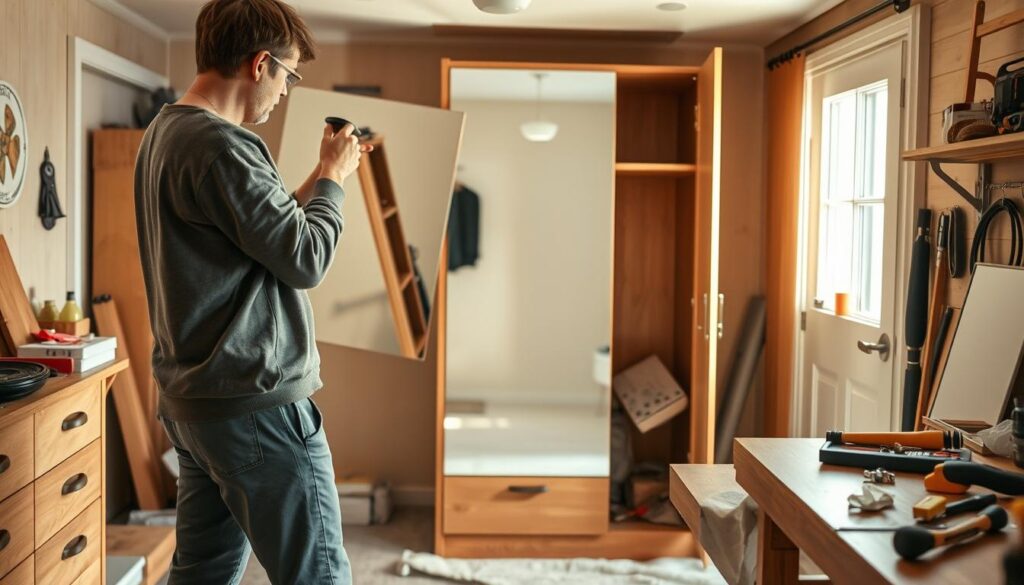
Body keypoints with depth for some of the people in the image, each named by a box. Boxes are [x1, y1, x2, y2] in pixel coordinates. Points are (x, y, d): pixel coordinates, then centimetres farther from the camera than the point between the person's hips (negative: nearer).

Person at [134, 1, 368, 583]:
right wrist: (334, 178, -2)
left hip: (193, 399, 10)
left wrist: (320, 176, 14)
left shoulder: (165, 132, 13)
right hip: (256, 402, -10)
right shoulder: (221, 146, -19)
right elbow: (306, 260, -16)